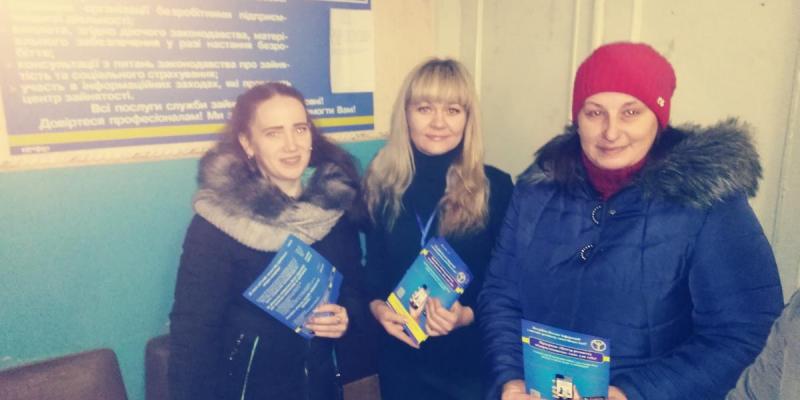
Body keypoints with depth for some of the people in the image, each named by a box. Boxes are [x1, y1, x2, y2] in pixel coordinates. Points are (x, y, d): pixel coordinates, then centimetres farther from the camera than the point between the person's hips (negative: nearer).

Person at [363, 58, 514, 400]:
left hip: (470, 358, -2)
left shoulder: (495, 186, -10)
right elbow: (372, 266, 4)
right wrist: (376, 306, -14)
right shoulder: (381, 184, -3)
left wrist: (467, 315, -21)